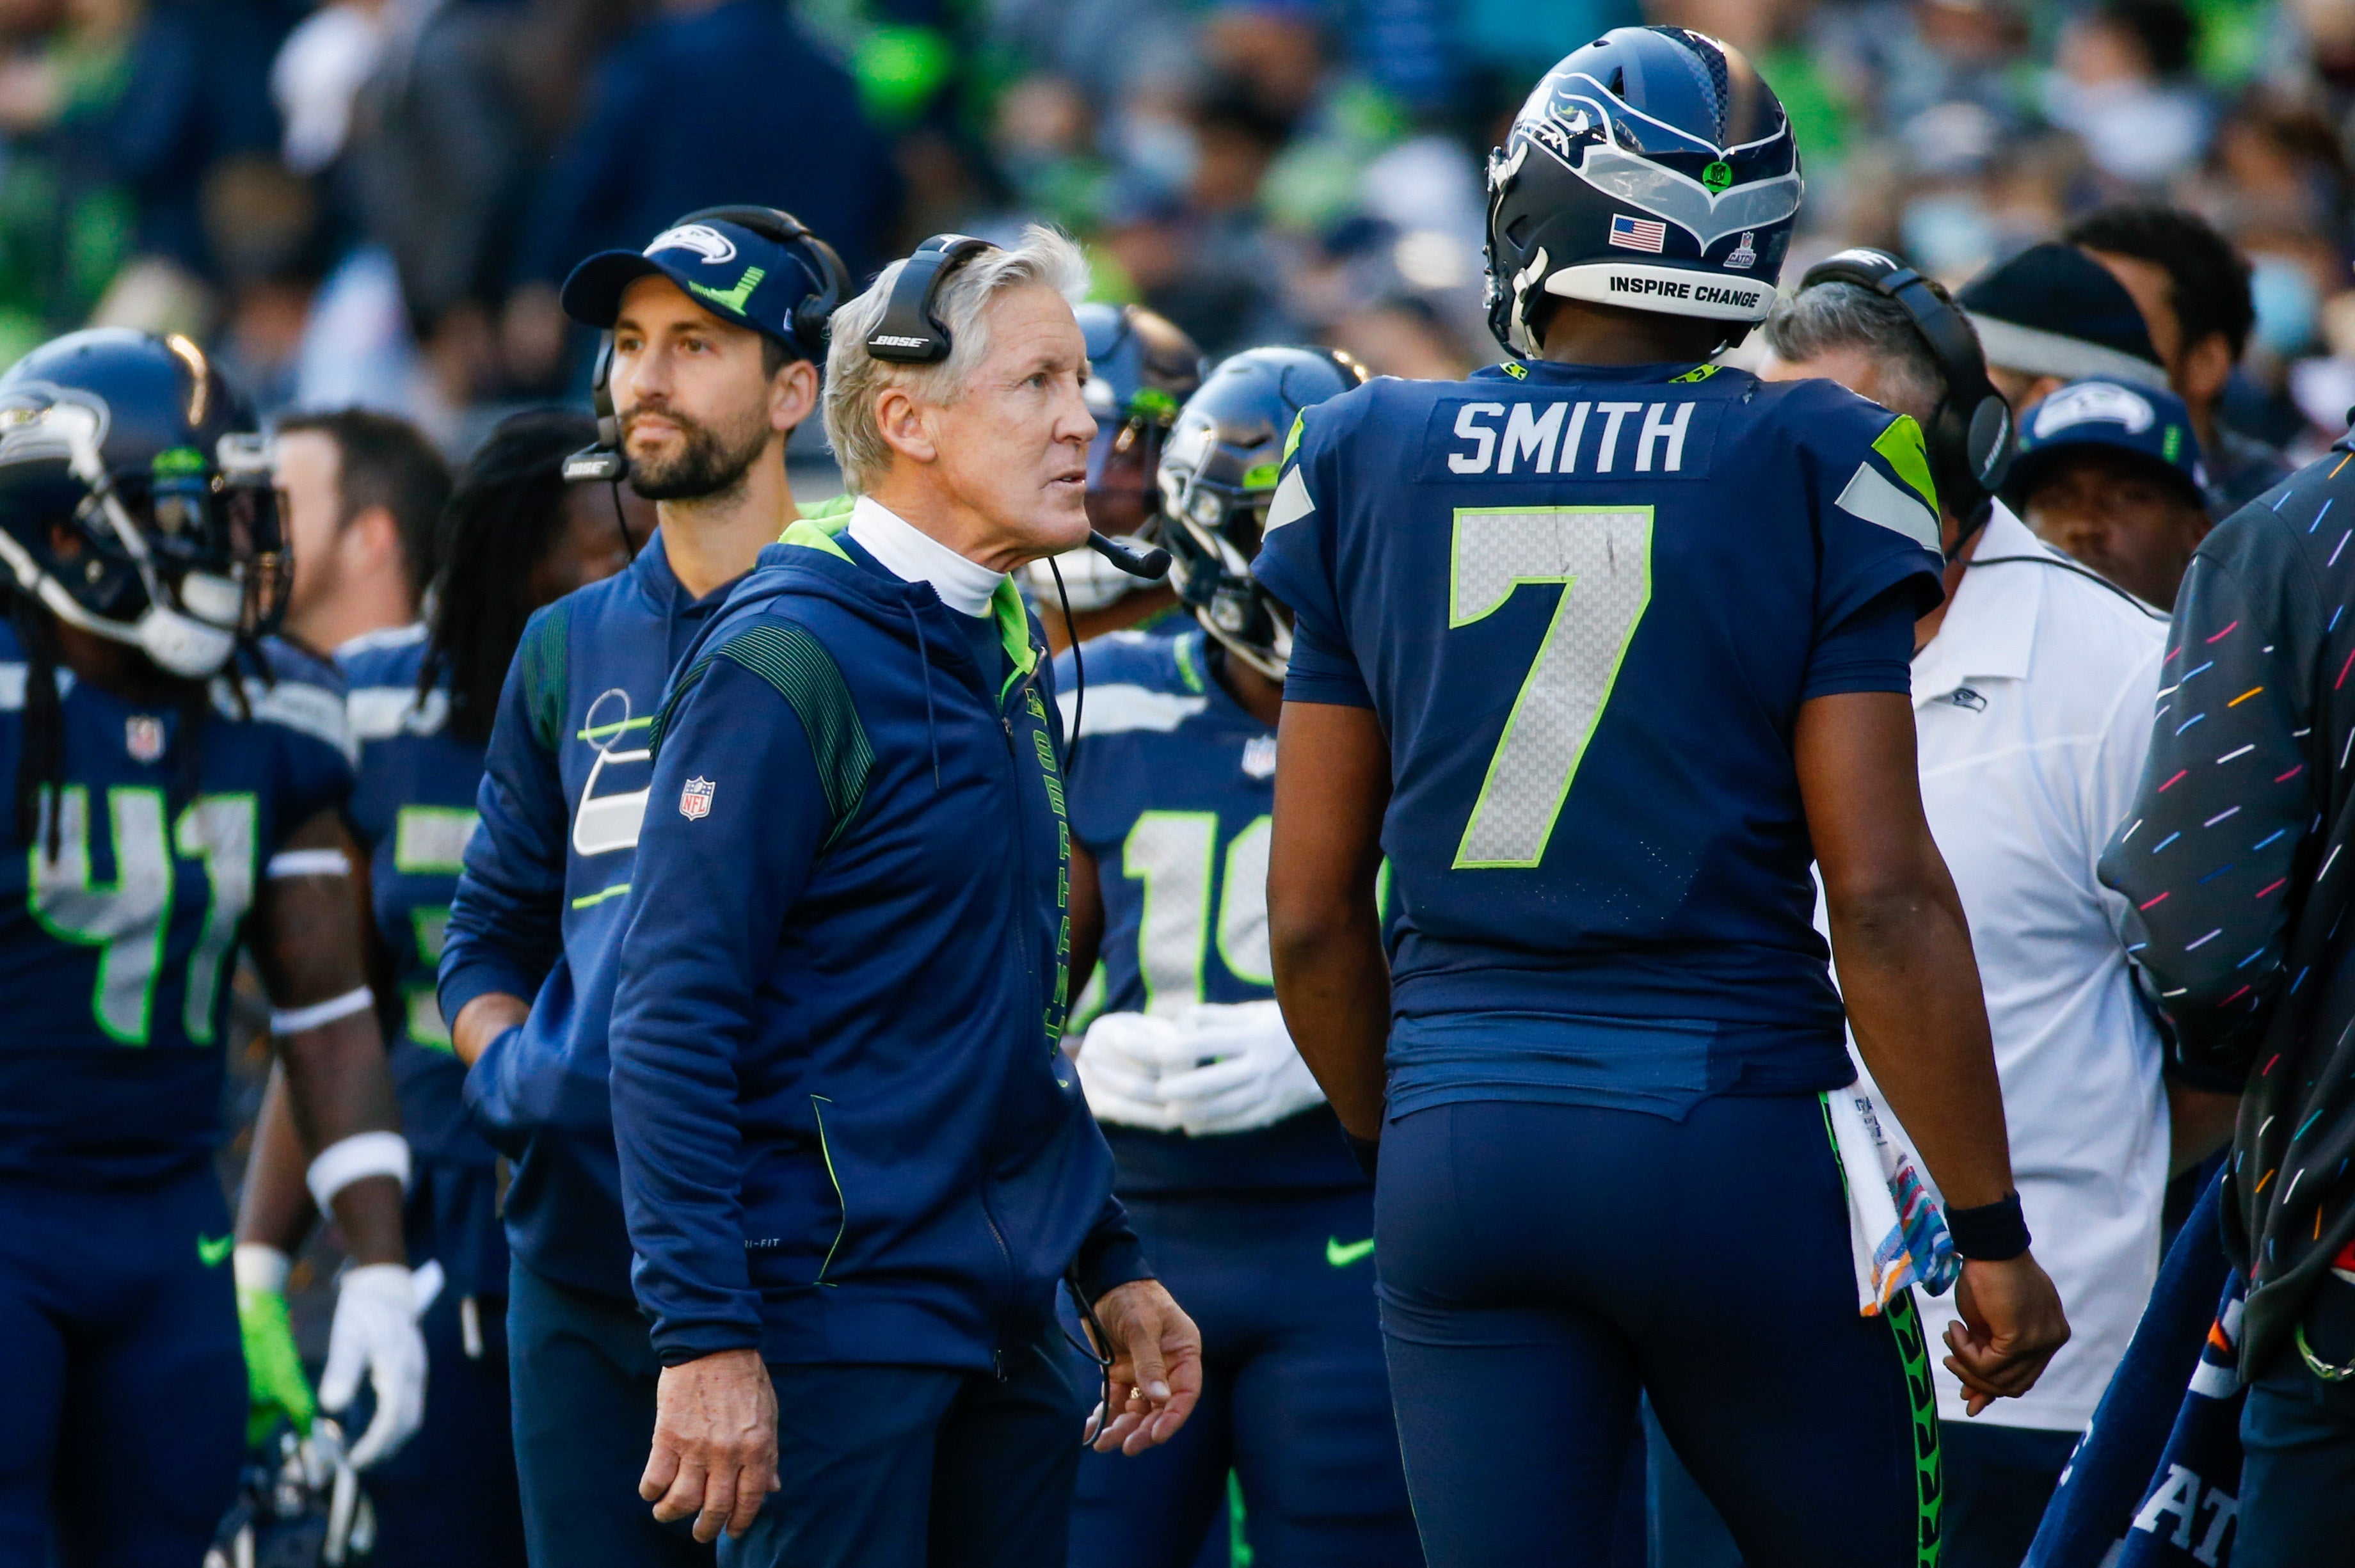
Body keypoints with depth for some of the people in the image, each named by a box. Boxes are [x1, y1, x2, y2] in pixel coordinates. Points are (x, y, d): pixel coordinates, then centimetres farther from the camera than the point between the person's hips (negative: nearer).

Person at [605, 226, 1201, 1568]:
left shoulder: (1009, 653, 14)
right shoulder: (791, 662, -13)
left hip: (1008, 1313, 9)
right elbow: (674, 1029, -17)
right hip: (837, 1303, -8)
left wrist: (1112, 1265, 19)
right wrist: (706, 1337, -21)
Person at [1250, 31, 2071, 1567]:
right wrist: (1991, 1230, -1)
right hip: (1737, 1147, -3)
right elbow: (1884, 894, -8)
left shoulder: (1370, 468, 5)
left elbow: (1311, 913, 8)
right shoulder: (1809, 474, -4)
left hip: (1459, 1149, 3)